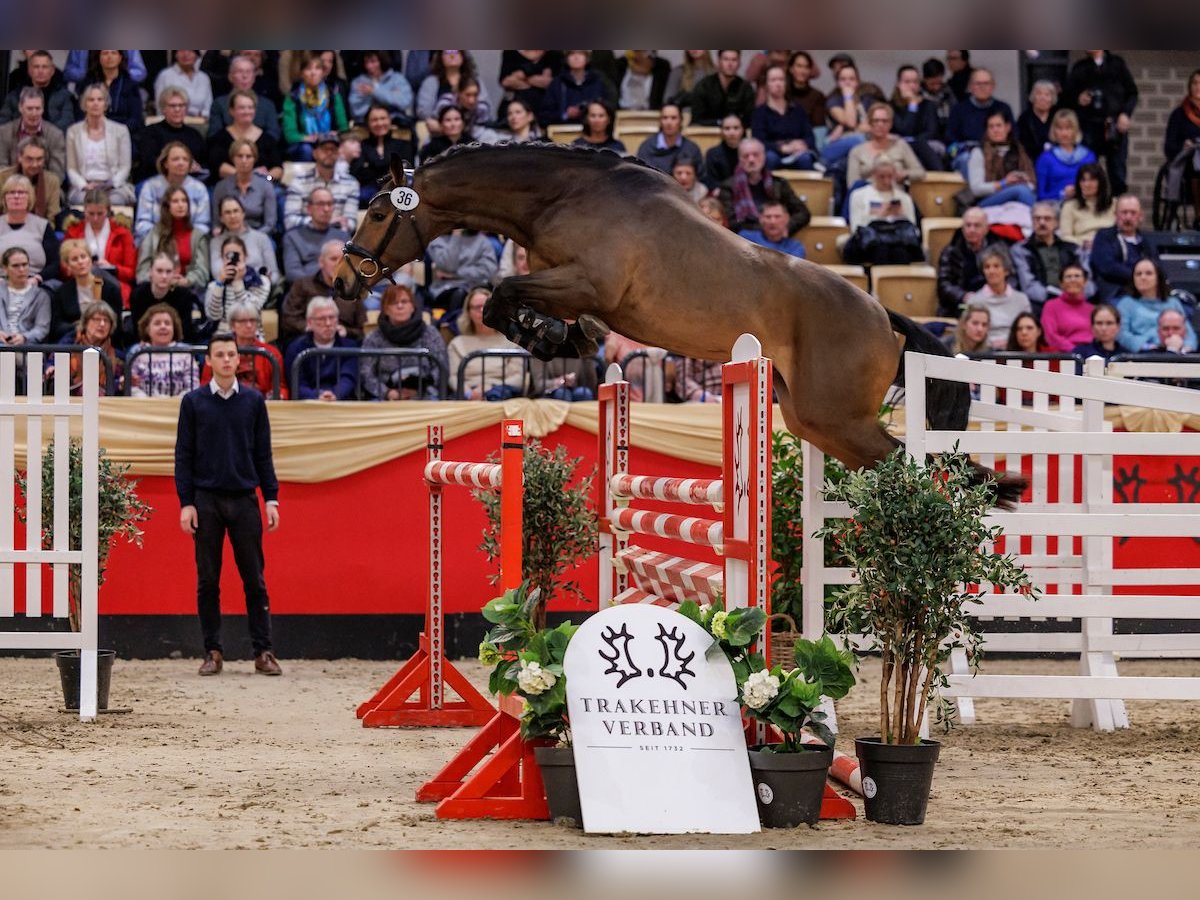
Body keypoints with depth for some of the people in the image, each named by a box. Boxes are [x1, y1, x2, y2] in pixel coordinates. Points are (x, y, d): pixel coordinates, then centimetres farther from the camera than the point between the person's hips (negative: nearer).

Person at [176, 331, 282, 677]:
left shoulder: (253, 401, 7)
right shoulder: (193, 402, 4)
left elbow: (263, 454, 9)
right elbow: (184, 456, 4)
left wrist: (271, 499, 2)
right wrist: (186, 503, -4)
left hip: (244, 500, 1)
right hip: (207, 501, -1)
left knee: (255, 580, -1)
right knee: (208, 581, 2)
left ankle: (263, 651, 1)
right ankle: (213, 652, 7)